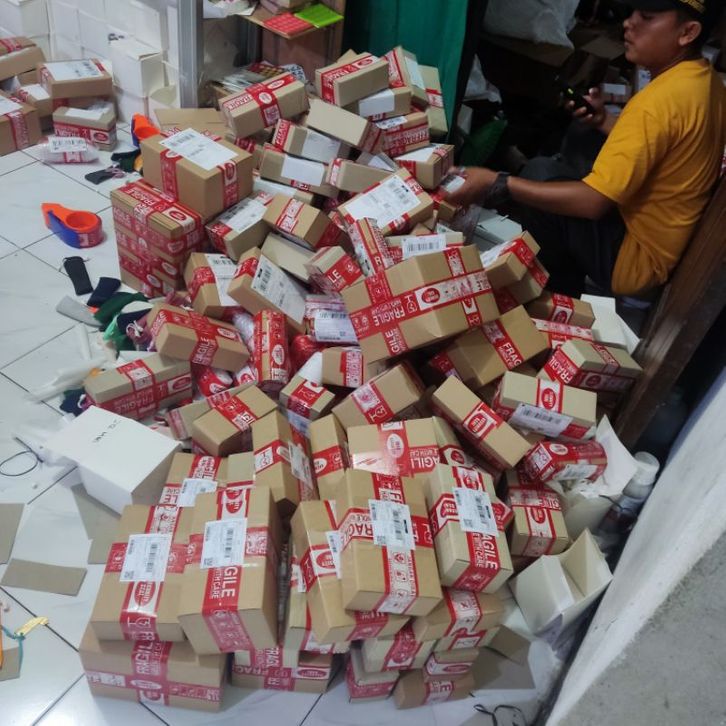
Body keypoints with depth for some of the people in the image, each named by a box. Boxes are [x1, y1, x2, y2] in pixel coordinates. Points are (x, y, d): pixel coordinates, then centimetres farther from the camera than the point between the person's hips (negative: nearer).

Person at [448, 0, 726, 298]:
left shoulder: (658, 100, -28)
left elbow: (593, 202, -28)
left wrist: (496, 184, -26)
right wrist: (604, 121, 3)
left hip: (638, 257, -9)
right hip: (667, 234, 10)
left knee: (541, 172, -16)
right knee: (584, 133, 15)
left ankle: (558, 292, 7)